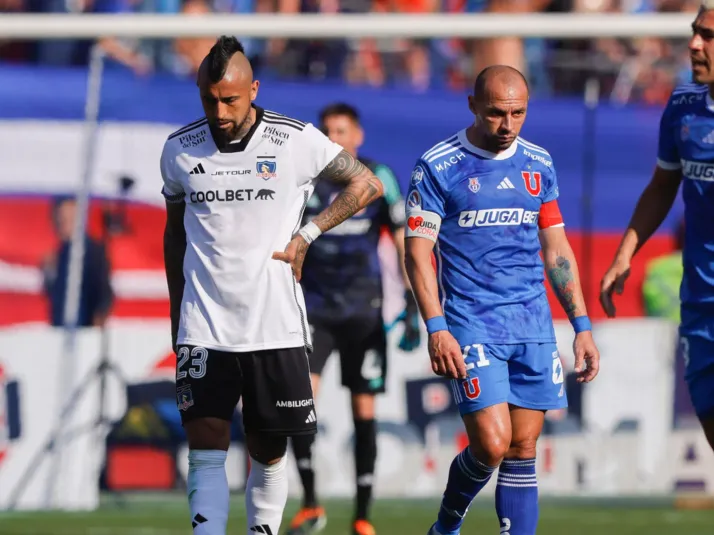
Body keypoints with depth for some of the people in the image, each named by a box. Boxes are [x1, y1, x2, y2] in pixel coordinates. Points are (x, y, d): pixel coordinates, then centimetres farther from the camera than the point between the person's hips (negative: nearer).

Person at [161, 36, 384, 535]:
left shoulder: (297, 141, -4)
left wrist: (307, 236, -2)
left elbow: (368, 184, 7)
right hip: (204, 328, 1)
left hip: (276, 326, -1)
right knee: (205, 451, -9)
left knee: (269, 454, 7)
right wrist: (177, 315, 18)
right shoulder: (180, 150, 4)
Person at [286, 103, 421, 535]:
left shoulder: (378, 179, -1)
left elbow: (404, 242, 0)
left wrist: (412, 308, -7)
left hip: (363, 311, -1)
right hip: (313, 307, 1)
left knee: (364, 410, 1)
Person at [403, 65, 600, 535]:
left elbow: (556, 249, 17)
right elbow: (418, 253, -4)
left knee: (523, 450, 2)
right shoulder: (438, 166, -3)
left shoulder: (538, 164, 11)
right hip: (472, 327, -5)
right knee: (492, 445, -14)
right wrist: (436, 328, -14)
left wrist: (582, 326, 12)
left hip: (533, 327, 5)